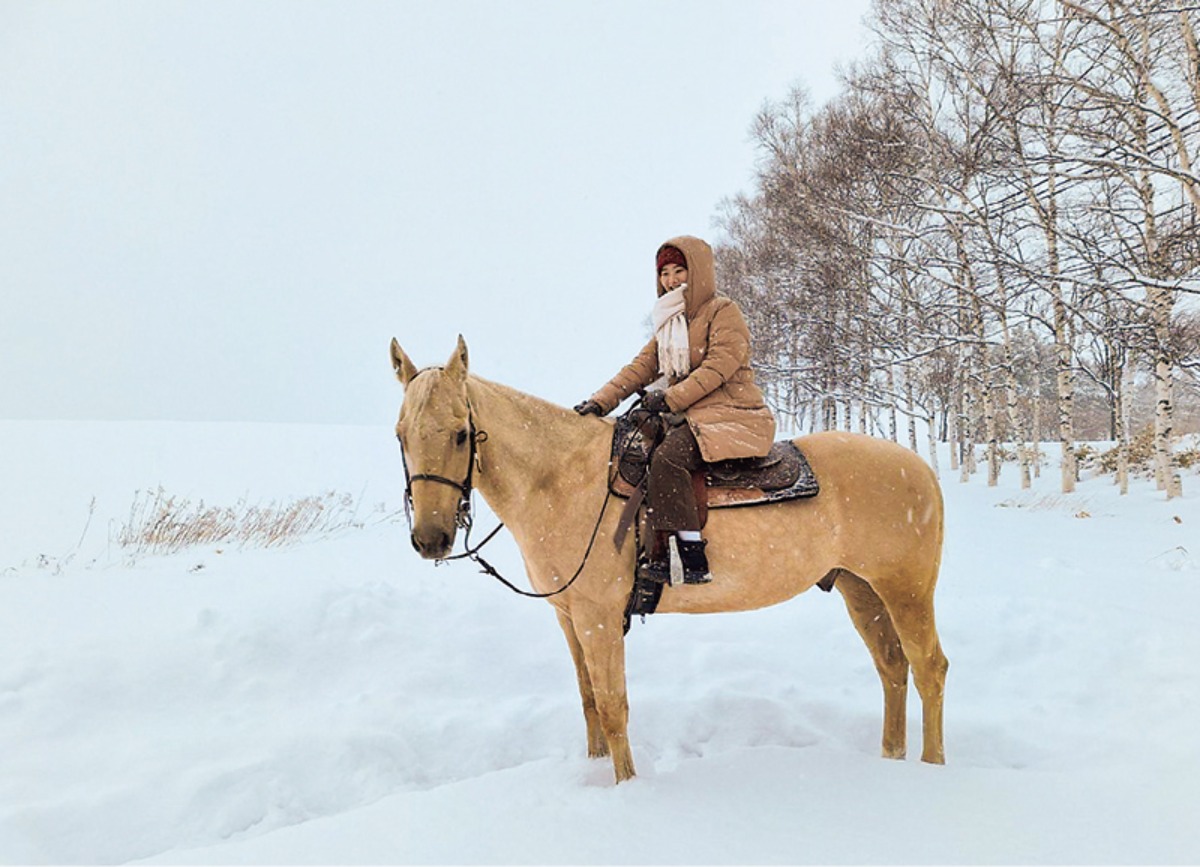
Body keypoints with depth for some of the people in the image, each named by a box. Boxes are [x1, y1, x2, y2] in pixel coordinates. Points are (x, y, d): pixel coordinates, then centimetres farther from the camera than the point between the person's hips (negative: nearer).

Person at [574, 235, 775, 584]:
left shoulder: (724, 311, -2)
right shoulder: (669, 323, 21)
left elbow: (719, 366, -15)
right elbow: (640, 367, 11)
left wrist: (670, 398, -20)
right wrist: (600, 402, -2)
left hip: (734, 417, -8)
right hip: (690, 419, 8)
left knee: (667, 457, -29)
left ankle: (693, 563, -29)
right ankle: (655, 552, -6)